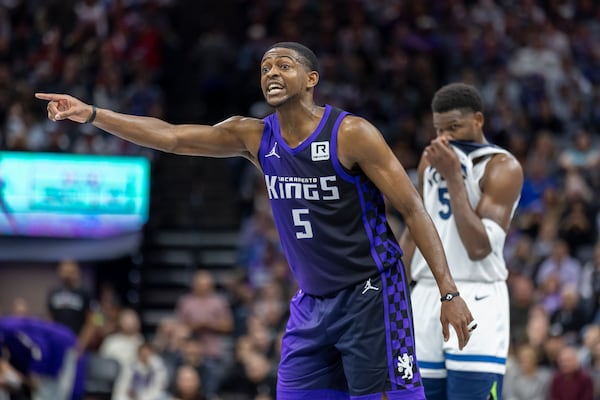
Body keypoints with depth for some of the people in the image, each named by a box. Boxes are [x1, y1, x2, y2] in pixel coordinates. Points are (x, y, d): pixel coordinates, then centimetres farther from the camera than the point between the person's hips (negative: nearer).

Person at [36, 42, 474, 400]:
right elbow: (169, 136, -2)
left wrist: (449, 292, -18)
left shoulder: (352, 134, -13)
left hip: (369, 294, -6)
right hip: (312, 301, 6)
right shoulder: (254, 136, 3)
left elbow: (413, 210, -12)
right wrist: (92, 114, -12)